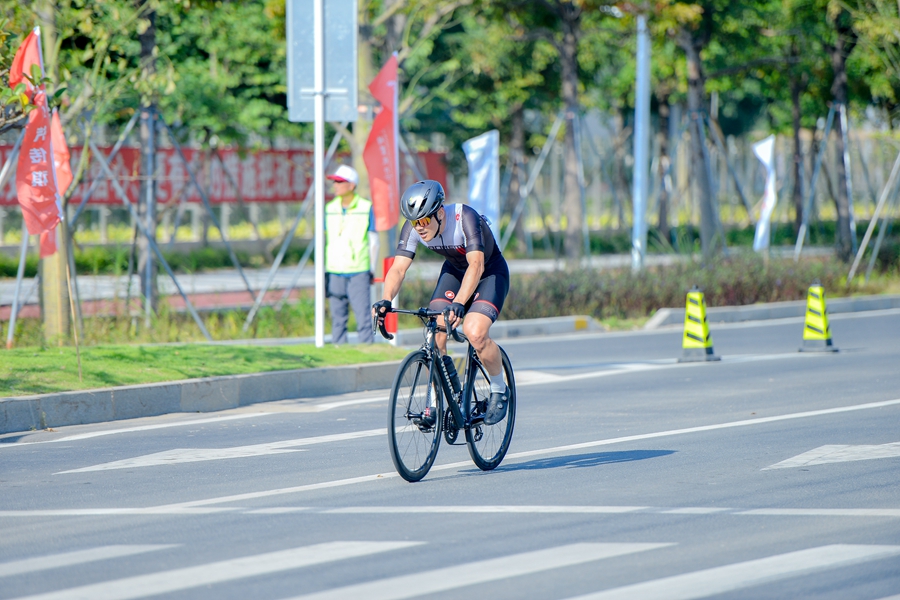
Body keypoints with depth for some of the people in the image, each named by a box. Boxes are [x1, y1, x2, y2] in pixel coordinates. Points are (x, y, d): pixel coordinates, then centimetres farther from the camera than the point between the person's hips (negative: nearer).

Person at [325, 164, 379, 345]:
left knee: (363, 317, -8)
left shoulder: (366, 208, 0)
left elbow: (373, 241, 5)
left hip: (358, 273, -3)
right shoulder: (330, 209, 10)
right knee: (338, 318, 3)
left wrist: (372, 269, 1)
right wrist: (324, 272, 11)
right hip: (335, 273, 3)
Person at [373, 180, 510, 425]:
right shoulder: (413, 227, -21)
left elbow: (476, 265, -46)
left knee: (474, 332, -27)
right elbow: (398, 268, -26)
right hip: (455, 271, 5)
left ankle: (499, 389, -2)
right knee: (434, 333, -16)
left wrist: (459, 303, -60)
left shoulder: (465, 218, -35)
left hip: (490, 272, -5)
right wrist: (386, 300, -46)